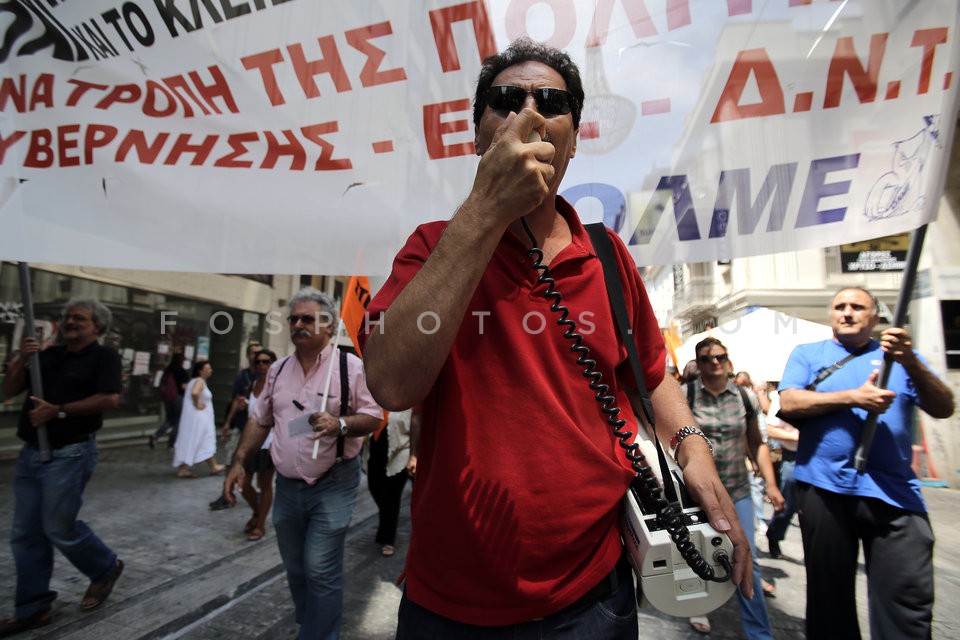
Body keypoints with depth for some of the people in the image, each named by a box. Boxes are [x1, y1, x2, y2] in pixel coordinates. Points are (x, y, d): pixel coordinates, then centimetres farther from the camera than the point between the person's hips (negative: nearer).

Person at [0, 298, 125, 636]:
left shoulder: (104, 356, -7)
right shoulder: (48, 354, 14)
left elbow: (109, 399, -19)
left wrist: (59, 411, -19)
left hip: (69, 455, -7)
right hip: (30, 454, 7)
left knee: (59, 529, 0)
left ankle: (106, 568, 24)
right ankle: (33, 608, 23)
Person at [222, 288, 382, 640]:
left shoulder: (349, 365, -10)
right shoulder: (278, 370, 8)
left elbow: (373, 416, -10)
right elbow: (259, 420, 15)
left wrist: (340, 424, -28)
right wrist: (239, 462, 8)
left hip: (333, 484, -6)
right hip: (287, 486, 6)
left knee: (321, 571, -3)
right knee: (296, 570, 19)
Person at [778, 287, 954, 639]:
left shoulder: (901, 354, 13)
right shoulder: (807, 354, 9)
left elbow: (944, 409, 0)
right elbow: (789, 402, -6)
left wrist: (911, 363, -16)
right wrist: (853, 398, -15)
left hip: (893, 491, 1)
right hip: (823, 486, -1)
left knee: (909, 603, 0)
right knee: (829, 593, 13)